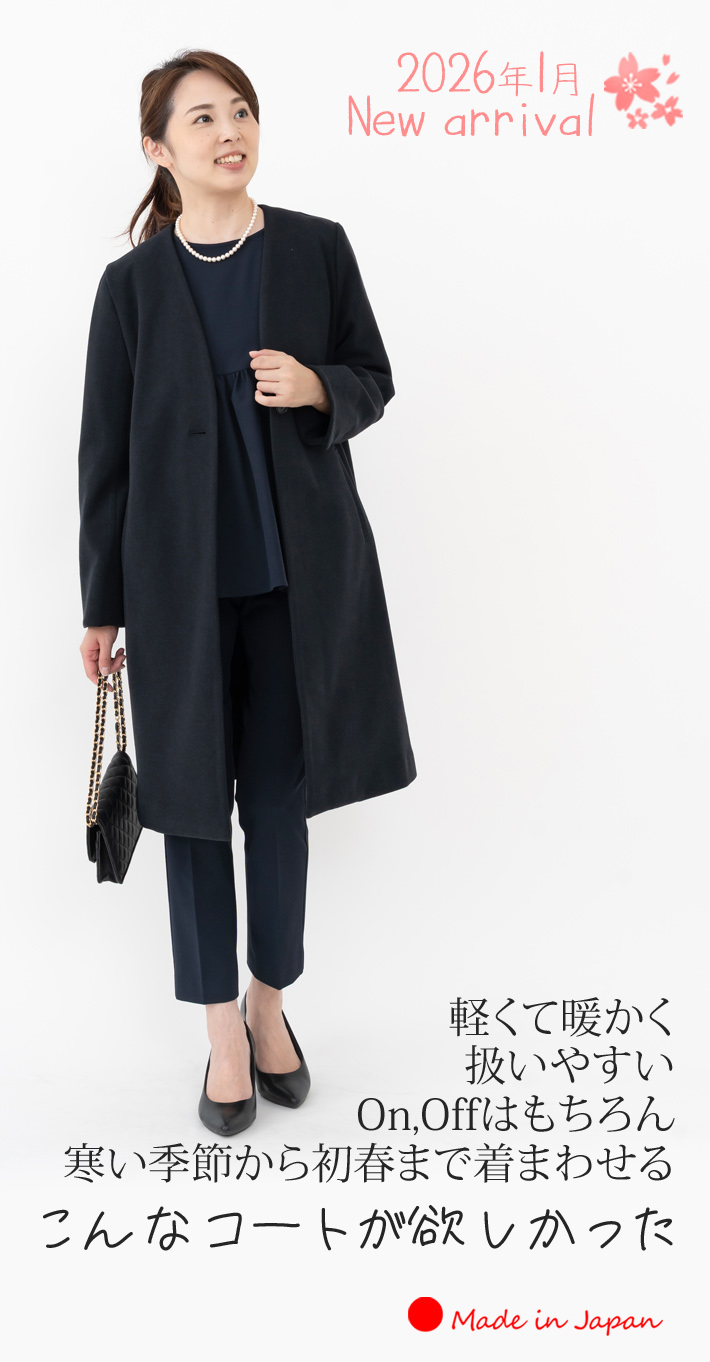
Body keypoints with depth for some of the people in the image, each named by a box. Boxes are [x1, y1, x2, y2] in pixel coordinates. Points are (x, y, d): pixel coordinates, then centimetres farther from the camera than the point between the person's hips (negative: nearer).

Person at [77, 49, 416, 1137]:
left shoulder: (318, 249, 3)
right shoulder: (133, 282, 1)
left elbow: (375, 381, 11)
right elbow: (106, 450, 2)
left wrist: (317, 388, -13)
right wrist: (101, 605, 2)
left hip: (302, 575, 1)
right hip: (181, 584, 0)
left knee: (280, 795, 8)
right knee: (193, 802, 5)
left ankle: (270, 1004, 28)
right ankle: (225, 1035, 21)